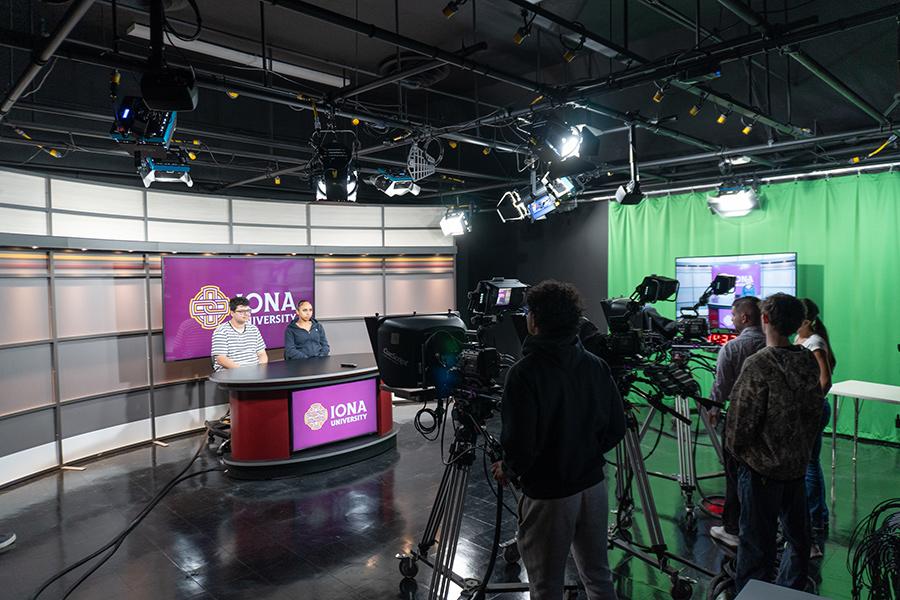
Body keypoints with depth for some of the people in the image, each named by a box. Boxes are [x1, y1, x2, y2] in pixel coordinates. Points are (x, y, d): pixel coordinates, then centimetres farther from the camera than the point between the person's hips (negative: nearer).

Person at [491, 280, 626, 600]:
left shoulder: (524, 373, -21)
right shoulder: (596, 365, -3)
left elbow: (520, 442, -23)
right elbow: (616, 429, 3)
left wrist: (507, 469, -3)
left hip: (547, 496, -6)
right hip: (593, 486, 6)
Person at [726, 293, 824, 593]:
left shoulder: (758, 364, -21)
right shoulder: (808, 360, -2)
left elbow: (741, 419, -16)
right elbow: (814, 410, 9)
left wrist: (736, 450, 1)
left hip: (762, 468, -7)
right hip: (798, 464, 7)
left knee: (757, 544, 4)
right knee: (798, 537, 20)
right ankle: (791, 592, 35)